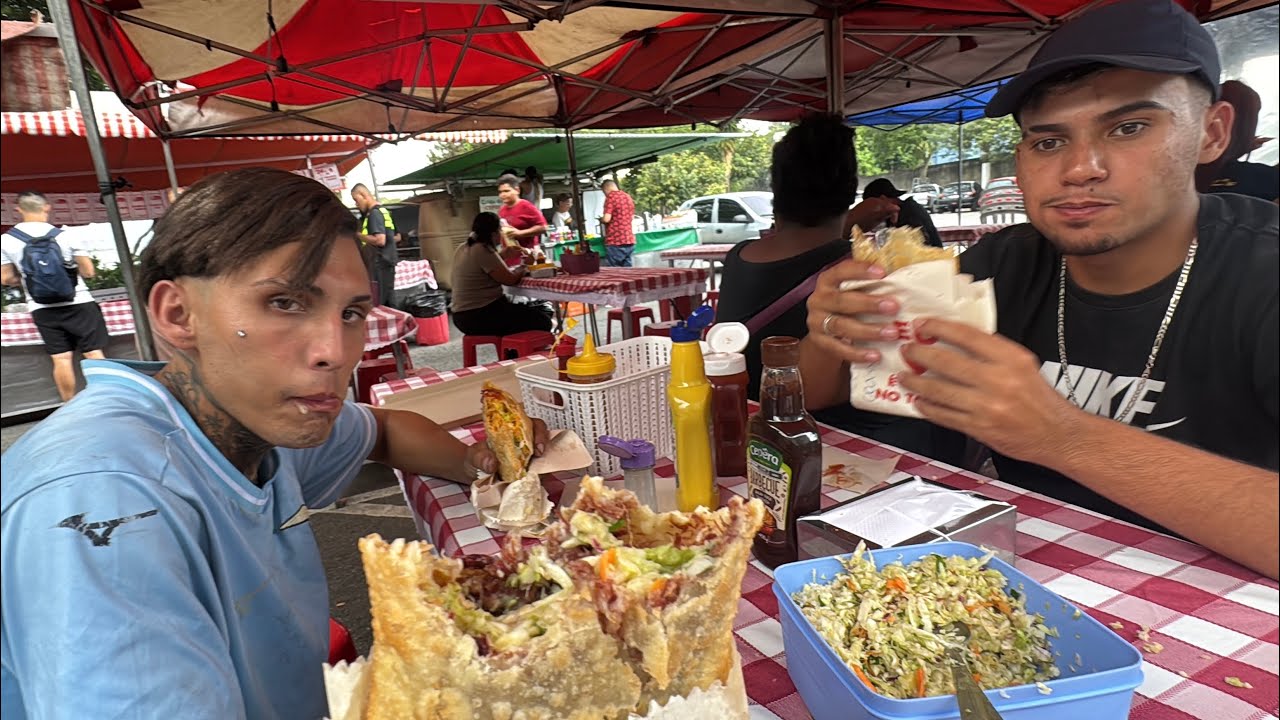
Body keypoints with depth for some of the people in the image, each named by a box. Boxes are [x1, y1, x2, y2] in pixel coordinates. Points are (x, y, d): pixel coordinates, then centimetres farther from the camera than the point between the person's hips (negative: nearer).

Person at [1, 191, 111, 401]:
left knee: (61, 358, 7)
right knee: (93, 353, 4)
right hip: (78, 303, -2)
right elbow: (88, 272, -5)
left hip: (42, 309, 2)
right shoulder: (66, 235, -8)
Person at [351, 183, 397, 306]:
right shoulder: (384, 211, 17)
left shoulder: (374, 213, -13)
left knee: (377, 304, -9)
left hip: (379, 264, -10)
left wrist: (358, 235, -12)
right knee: (388, 302, 11)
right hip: (388, 262, 10)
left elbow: (380, 240, -23)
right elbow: (396, 237, 25)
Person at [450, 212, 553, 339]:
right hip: (480, 317, -11)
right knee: (542, 321, -10)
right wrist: (522, 269, 4)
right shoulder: (482, 251, -18)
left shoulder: (463, 249, 12)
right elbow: (510, 279, -16)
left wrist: (506, 251, 21)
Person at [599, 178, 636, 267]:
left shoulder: (611, 197, -9)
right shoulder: (628, 197, 14)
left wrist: (600, 219, 4)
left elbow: (606, 219, -16)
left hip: (615, 242, -7)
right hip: (630, 240, 8)